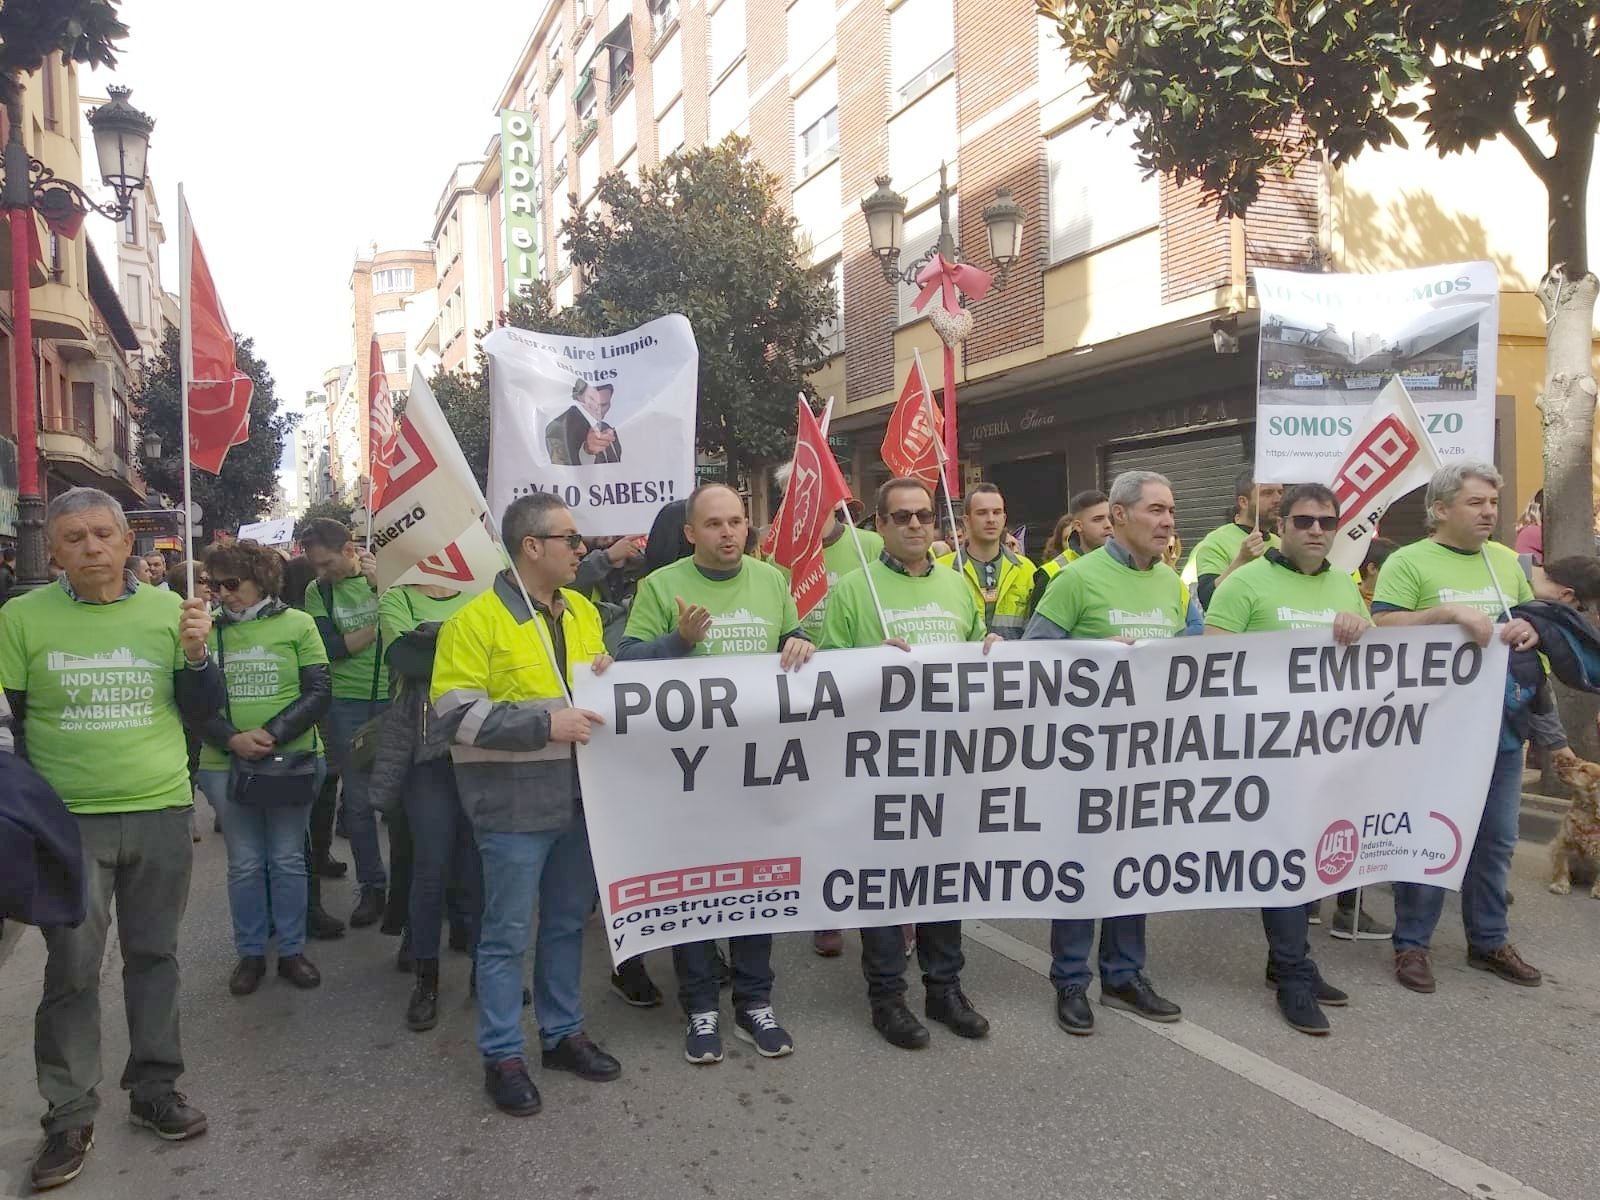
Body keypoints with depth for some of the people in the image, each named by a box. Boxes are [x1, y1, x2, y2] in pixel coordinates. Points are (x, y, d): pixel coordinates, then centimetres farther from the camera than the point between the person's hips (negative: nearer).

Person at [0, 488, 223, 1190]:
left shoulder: (167, 611, 1)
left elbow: (201, 712, 4)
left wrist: (196, 654, -14)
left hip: (163, 814, 2)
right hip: (68, 820, -2)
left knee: (154, 955, 12)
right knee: (72, 970, 4)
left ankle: (154, 1089, 27)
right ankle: (69, 1118, 19)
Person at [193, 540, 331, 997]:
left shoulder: (297, 624, -2)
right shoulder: (208, 631, 2)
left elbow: (319, 693, -5)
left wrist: (272, 734, -16)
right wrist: (231, 739, -15)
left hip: (292, 761, -1)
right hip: (225, 766, 1)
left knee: (288, 860, 9)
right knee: (244, 864, 10)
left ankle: (292, 951, 22)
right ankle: (250, 954, 24)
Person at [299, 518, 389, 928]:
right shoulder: (317, 591, 3)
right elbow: (331, 647, -8)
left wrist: (382, 583, -21)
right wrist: (380, 626, -11)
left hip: (394, 698, -2)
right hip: (347, 705, 2)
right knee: (358, 800, 6)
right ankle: (372, 886, 18)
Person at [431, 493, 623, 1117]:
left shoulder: (582, 610, 10)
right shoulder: (476, 620, -11)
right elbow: (457, 712, -17)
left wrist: (607, 676, 0)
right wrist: (545, 724, -22)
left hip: (577, 795, 7)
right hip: (513, 801, -7)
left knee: (567, 921, 18)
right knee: (508, 932, 4)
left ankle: (563, 1033, 34)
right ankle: (502, 1055, 19)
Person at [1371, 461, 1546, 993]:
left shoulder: (1507, 561, 13)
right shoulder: (1408, 562, -6)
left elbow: (1533, 619, 22)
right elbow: (1382, 629, -16)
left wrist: (1529, 629, -1)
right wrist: (1448, 612, -25)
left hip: (1501, 720, 6)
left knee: (1496, 837, 14)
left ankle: (1489, 940, 29)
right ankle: (1412, 944, 14)